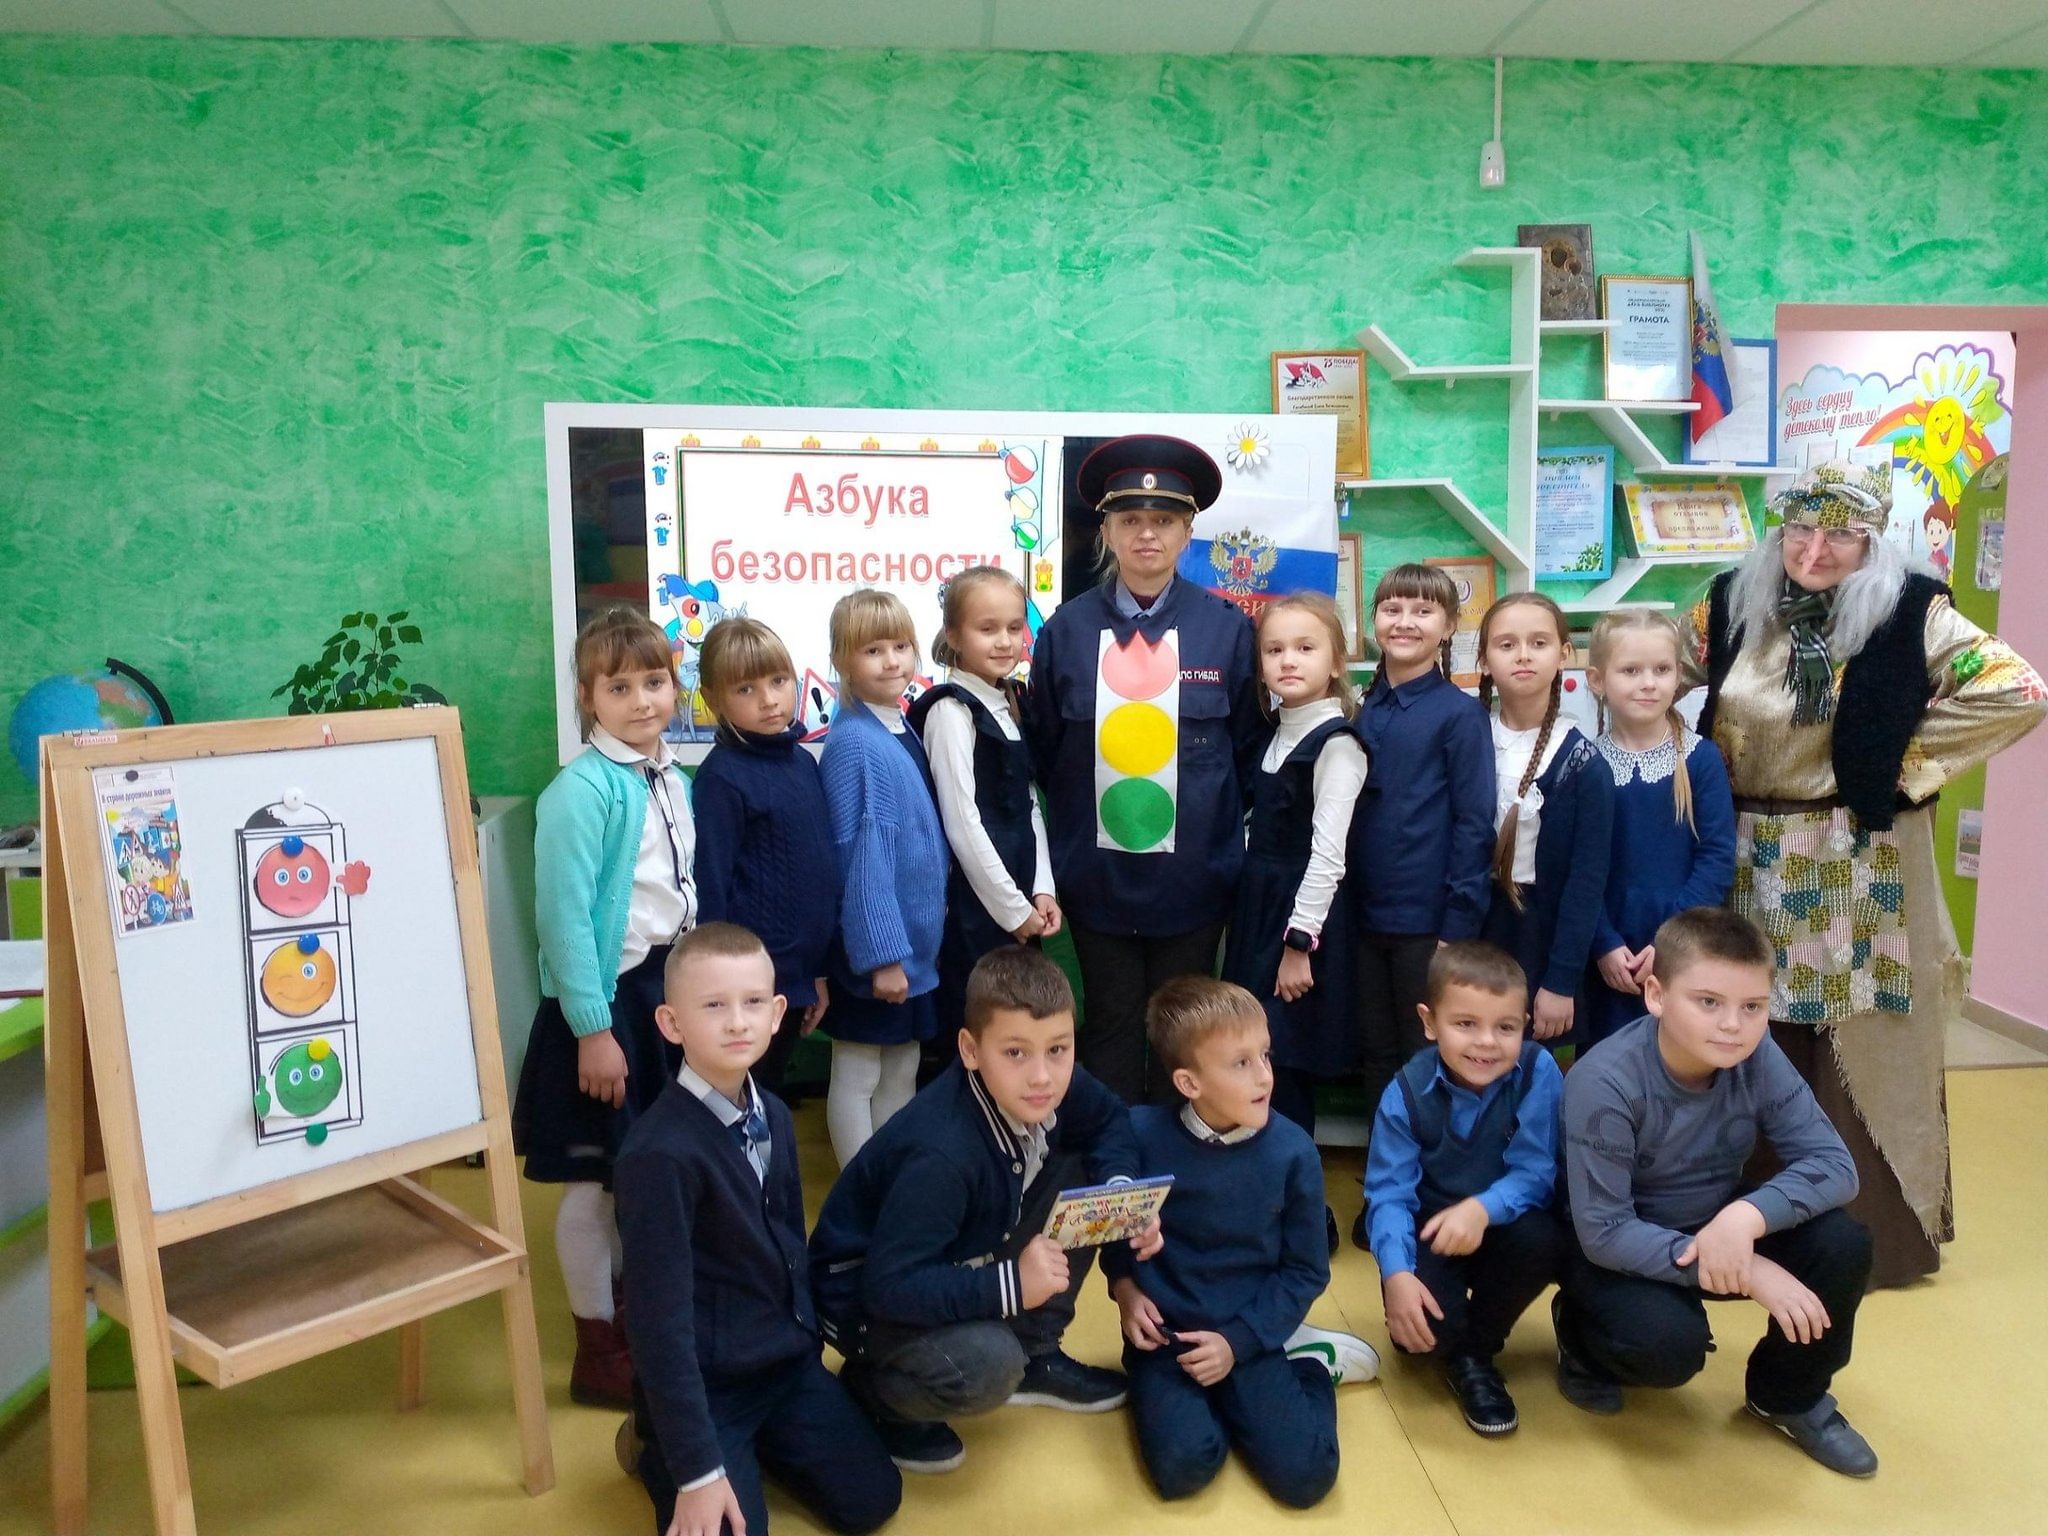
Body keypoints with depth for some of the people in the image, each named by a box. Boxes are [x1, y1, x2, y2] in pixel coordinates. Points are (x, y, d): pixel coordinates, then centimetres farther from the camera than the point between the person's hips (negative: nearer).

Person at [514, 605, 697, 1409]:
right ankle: (598, 1349, 21)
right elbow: (564, 917, -19)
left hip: (671, 983, 8)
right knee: (597, 1176, 5)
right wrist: (593, 1028, -19)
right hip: (610, 993, -7)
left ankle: (632, 1305, 37)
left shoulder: (674, 779, 6)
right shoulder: (581, 790, -17)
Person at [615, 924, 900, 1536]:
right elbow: (659, 1318, -24)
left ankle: (761, 1442, 26)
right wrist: (697, 1470, -22)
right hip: (702, 1384, -6)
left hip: (790, 1363, 7)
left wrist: (806, 1343, 15)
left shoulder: (773, 1117, -1)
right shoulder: (659, 1152, -25)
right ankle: (657, 1449, 12)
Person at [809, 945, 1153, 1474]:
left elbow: (1110, 1119, 4)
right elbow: (889, 1284, -35)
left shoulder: (1054, 1087, -16)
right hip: (868, 1296, -7)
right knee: (986, 1366, -34)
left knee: (1081, 1179, -8)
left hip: (958, 1266, 7)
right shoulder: (941, 1154, -36)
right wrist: (1010, 1286, -37)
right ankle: (873, 1390, 0)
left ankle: (1035, 1353, 10)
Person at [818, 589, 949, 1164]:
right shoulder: (853, 741, -17)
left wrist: (916, 941, 13)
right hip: (875, 944, -8)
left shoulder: (904, 729, 7)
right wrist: (882, 952, -20)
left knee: (902, 1076, 17)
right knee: (857, 1077, 7)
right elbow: (863, 855, -19)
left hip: (917, 940, 8)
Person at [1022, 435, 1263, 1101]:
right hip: (1096, 876, 0)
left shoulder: (1225, 628, -2)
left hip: (1194, 876, 0)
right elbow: (1041, 749, 6)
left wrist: (1222, 832, 4)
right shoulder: (1067, 628, -1)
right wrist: (1065, 840, 6)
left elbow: (1247, 748, 5)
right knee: (1111, 1033, 12)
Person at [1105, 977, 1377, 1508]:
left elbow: (1306, 1271, -3)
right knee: (1183, 1467, -23)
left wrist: (1238, 1341, -12)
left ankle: (1310, 1363, 15)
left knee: (1304, 1475, -14)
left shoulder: (1292, 1151, -12)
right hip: (1165, 1330, 0)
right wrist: (1124, 1287, -9)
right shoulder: (1141, 1133, -13)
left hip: (1249, 1334, 0)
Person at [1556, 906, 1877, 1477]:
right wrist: (1747, 1273, -33)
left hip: (1719, 1227, 5)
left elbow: (1834, 1164, -17)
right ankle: (1583, 1335, 6)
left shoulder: (1759, 1059, -17)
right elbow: (1604, 1234, -28)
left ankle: (1789, 1395, 10)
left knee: (1843, 1244, -18)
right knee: (1670, 1345, -32)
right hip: (1620, 1252, -5)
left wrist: (1748, 1216, -36)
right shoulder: (1604, 1084, -31)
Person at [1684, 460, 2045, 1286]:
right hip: (1752, 864, 3)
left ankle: (1873, 1232, 19)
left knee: (1866, 1051, 5)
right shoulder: (1731, 604, 2)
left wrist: (1909, 759, -11)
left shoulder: (1910, 614, -8)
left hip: (1862, 868, -3)